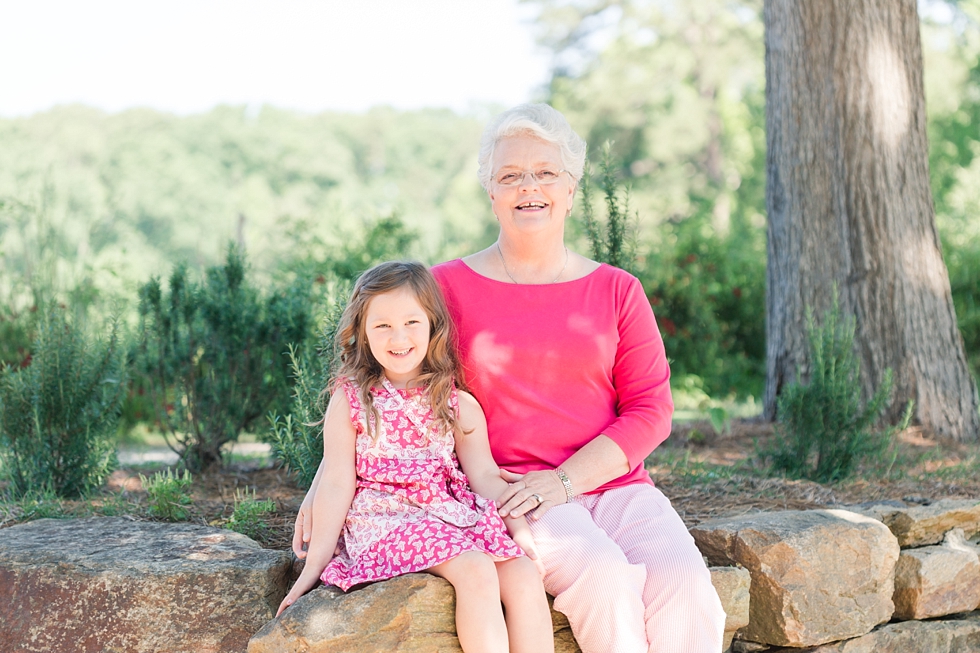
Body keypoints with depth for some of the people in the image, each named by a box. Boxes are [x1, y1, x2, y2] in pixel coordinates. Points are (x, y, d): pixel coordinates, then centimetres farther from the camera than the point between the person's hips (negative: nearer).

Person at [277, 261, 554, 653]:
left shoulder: (459, 405, 11)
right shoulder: (351, 399, 3)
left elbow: (485, 476, 7)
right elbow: (337, 485, 2)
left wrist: (522, 530, -8)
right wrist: (314, 565, -2)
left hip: (456, 517, 4)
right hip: (385, 517, -4)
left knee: (525, 577, -21)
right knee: (476, 571, -29)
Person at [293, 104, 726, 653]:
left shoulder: (616, 291, 10)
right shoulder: (448, 286, 6)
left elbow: (651, 409, 5)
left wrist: (563, 481, -10)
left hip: (613, 485, 3)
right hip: (506, 496, -2)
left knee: (683, 583, -27)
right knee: (604, 573, -32)